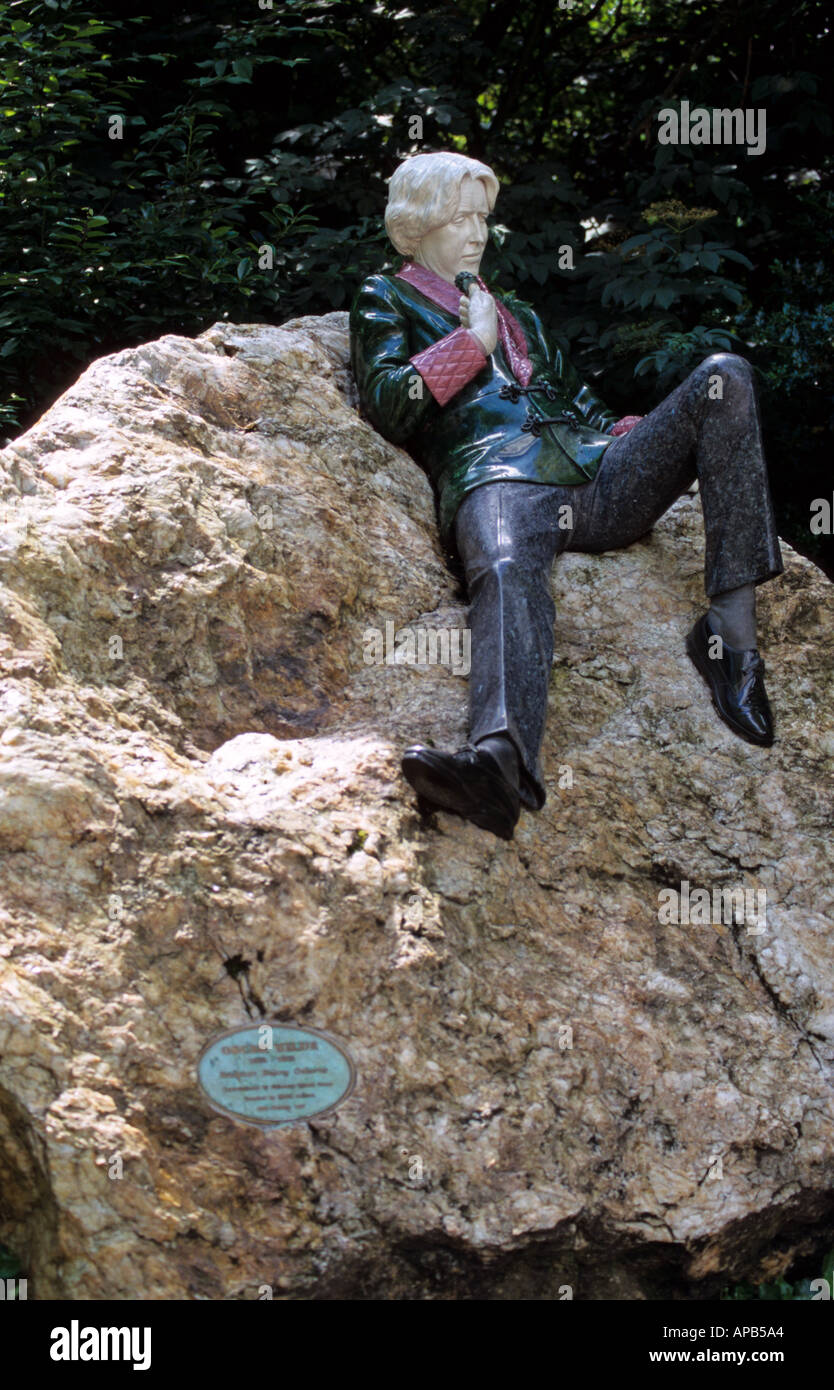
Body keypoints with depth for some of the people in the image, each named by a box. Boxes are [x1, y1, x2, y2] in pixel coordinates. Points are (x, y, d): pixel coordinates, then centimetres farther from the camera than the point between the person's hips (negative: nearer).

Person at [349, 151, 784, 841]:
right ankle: (500, 758, -73)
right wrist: (471, 342, 10)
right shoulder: (385, 299, 27)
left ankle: (732, 627, -30)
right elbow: (387, 406, 10)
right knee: (507, 572, -41)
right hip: (496, 474, -5)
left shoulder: (519, 315, 40)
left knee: (724, 376, -18)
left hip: (593, 473, 5)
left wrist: (641, 436, 13)